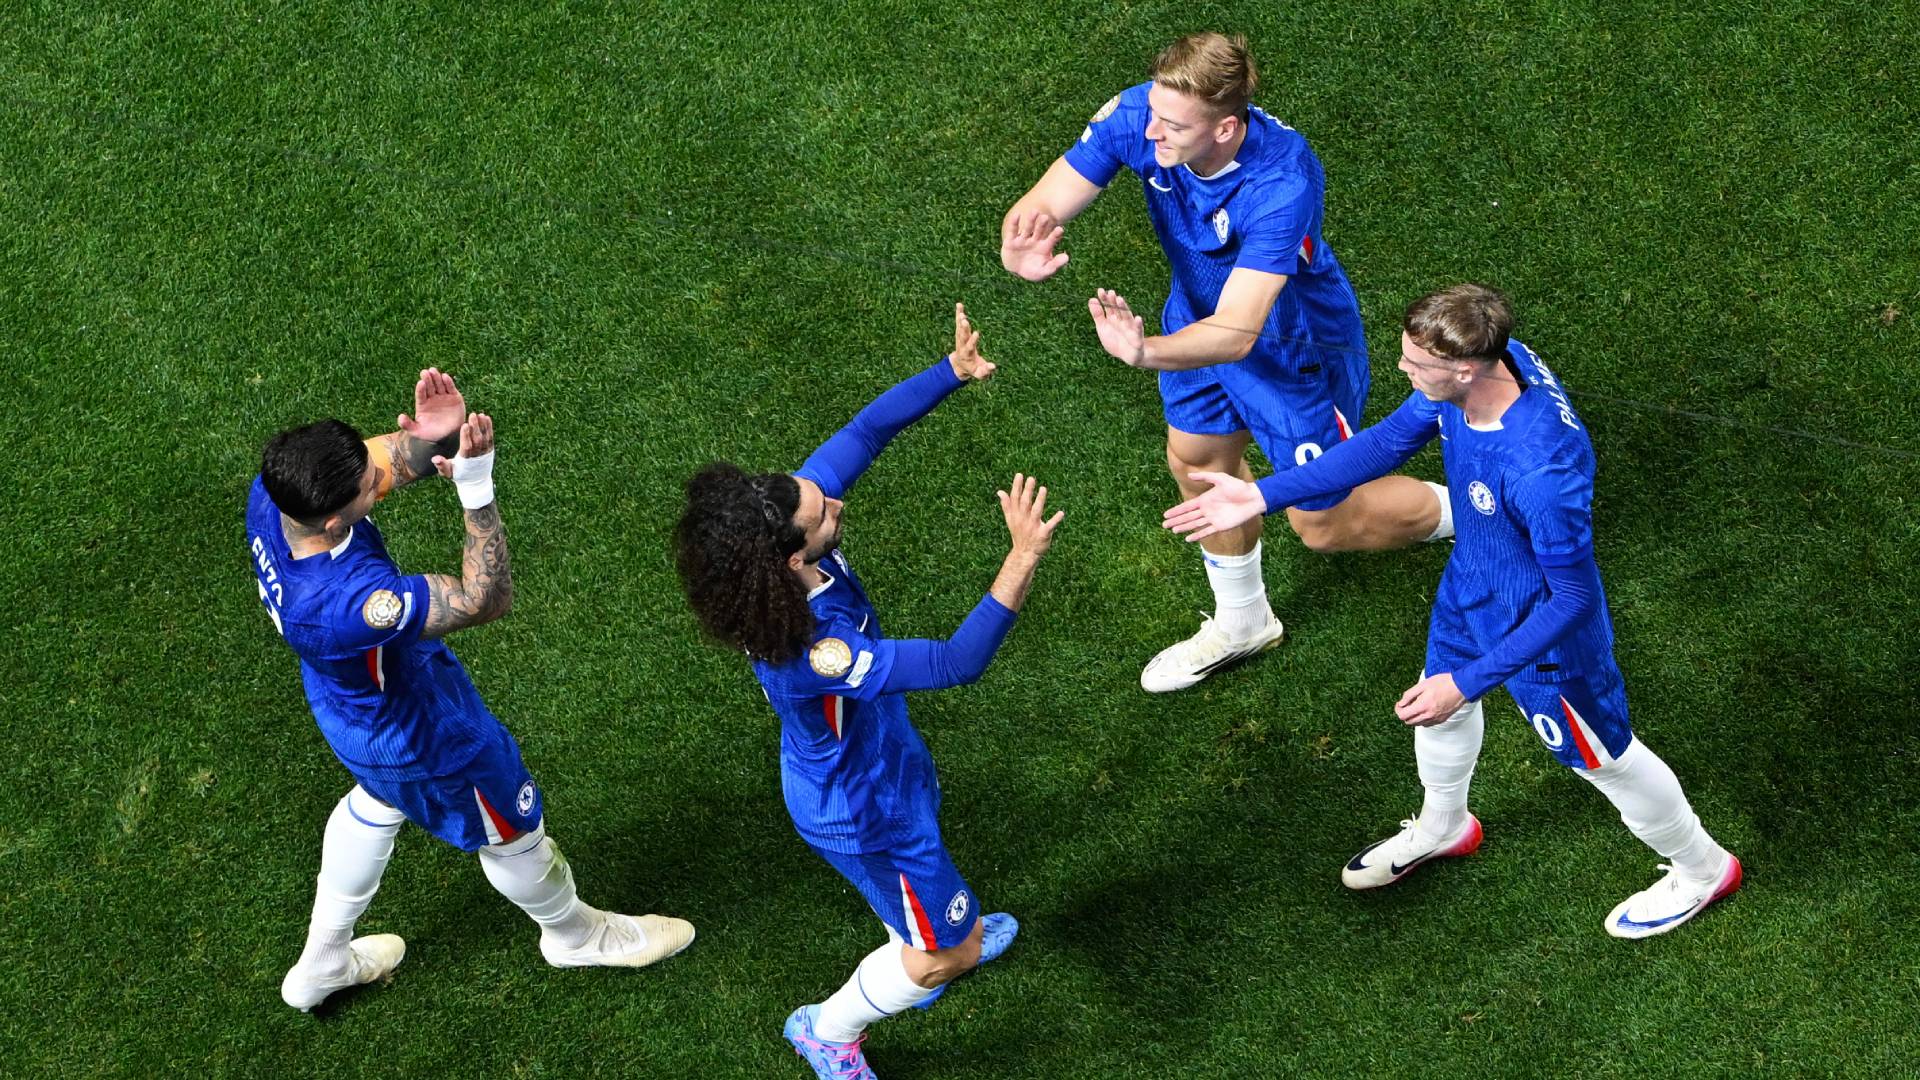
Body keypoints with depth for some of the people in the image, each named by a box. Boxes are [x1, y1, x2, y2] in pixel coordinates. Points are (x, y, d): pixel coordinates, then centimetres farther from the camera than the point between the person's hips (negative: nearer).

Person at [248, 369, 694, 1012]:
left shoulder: (270, 495, -29)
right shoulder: (347, 602, -49)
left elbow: (393, 459, -16)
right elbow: (485, 600, -37)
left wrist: (433, 439, -38)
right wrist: (477, 490, -45)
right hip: (423, 738, -7)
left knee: (377, 801, 38)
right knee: (510, 831, 25)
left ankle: (322, 964, 58)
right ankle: (574, 933, 57)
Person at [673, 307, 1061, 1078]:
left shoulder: (785, 522, -26)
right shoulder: (807, 656, -46)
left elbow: (866, 431, -19)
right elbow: (955, 664, -48)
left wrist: (954, 372, -30)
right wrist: (1023, 559, -54)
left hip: (873, 761, 7)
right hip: (861, 808, -7)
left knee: (925, 848, 38)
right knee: (949, 952, 18)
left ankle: (928, 936, 69)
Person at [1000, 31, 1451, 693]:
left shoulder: (1283, 184, -43)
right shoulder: (1135, 115, -29)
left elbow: (1236, 334, -46)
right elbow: (1044, 205, -28)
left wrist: (1147, 352, -66)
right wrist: (1019, 247, -52)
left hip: (1294, 347, -6)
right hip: (1202, 311, 6)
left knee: (1322, 524, 10)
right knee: (1197, 461, 25)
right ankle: (1242, 623, 54)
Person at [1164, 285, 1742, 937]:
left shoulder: (1542, 470, -46)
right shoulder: (1481, 362, -22)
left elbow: (1574, 598, -32)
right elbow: (1391, 440, -4)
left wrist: (1468, 683, -29)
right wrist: (1263, 495, -5)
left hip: (1542, 627, -7)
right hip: (1470, 585, 8)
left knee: (1600, 756, 17)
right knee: (1438, 699, 30)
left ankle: (1702, 869, 47)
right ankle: (1441, 828, 64)